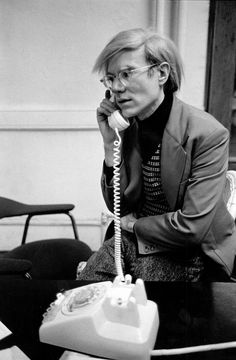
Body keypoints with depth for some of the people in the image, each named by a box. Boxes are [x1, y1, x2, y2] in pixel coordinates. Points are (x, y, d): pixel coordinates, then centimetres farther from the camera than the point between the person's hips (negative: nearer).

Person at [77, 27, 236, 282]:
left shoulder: (208, 134, -20)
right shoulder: (129, 126, -1)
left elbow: (192, 228, -22)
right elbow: (118, 207, 1)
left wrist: (133, 224, -7)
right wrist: (110, 143, -11)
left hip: (185, 254, -4)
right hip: (131, 241, 5)